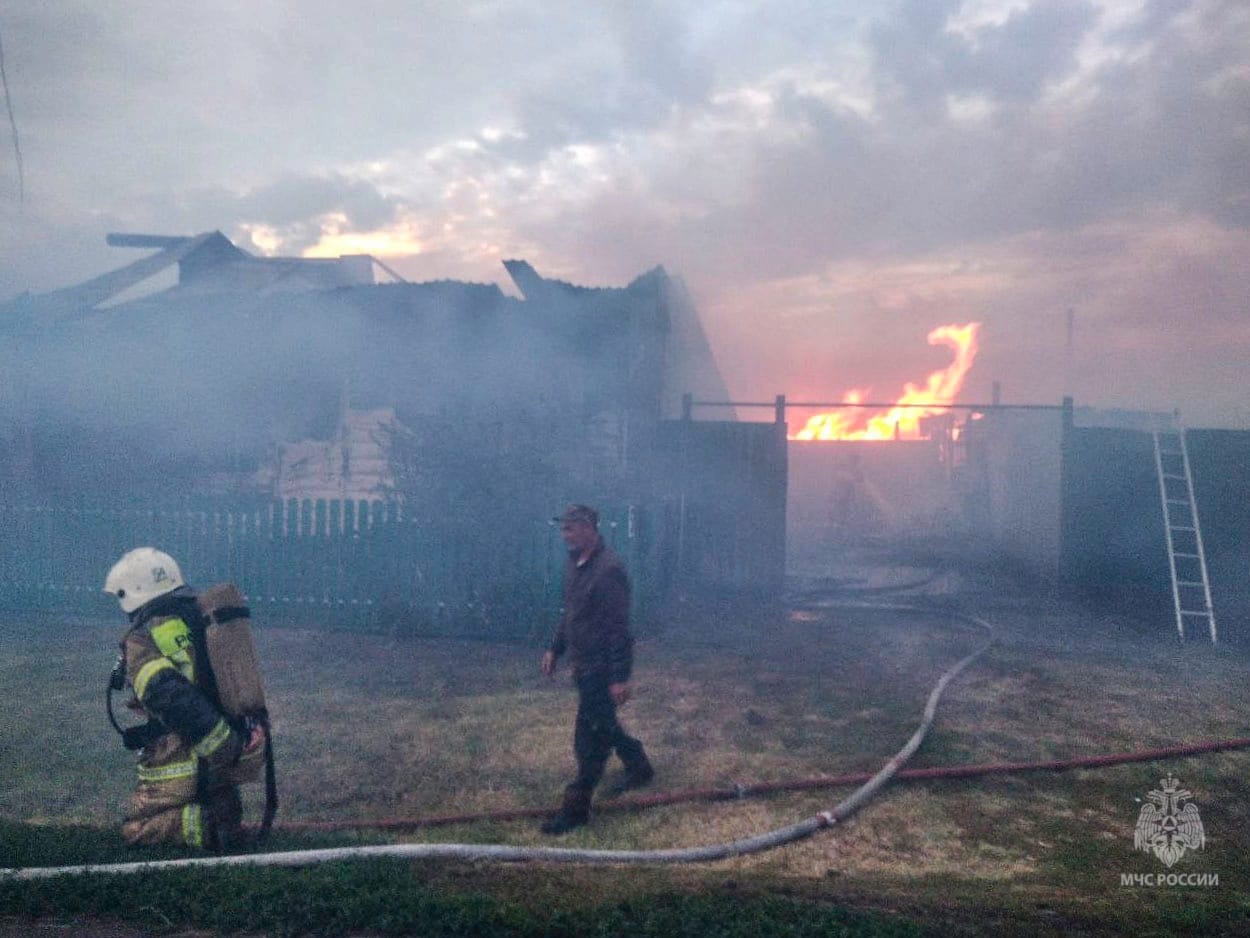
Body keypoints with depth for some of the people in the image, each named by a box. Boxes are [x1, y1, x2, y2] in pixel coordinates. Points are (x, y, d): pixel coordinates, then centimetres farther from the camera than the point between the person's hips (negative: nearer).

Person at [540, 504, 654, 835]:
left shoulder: (608, 569, -23)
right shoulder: (574, 562, 6)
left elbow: (619, 627, -23)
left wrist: (620, 677, -23)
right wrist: (555, 648, 18)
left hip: (601, 667, -9)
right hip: (583, 663, 9)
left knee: (589, 737, -1)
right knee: (602, 725, 23)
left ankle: (576, 807, 11)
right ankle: (640, 767, 43)